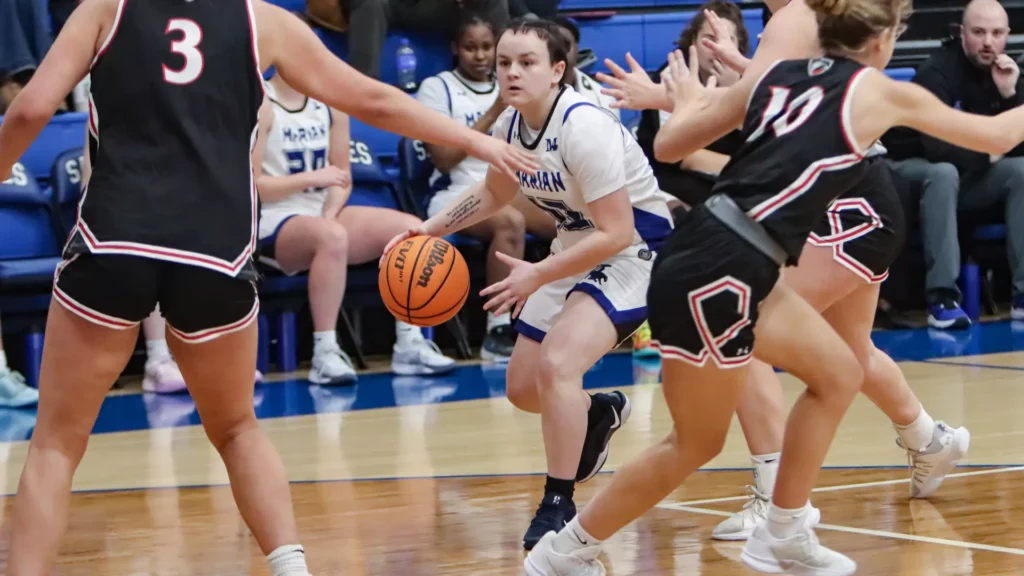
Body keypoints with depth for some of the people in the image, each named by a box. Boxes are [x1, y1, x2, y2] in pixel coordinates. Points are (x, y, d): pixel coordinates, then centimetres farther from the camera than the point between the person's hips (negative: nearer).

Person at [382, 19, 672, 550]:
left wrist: (538, 275, -27)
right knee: (523, 387, 11)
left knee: (557, 364, -27)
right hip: (575, 250, 9)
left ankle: (558, 507, -13)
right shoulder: (510, 126, -4)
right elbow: (494, 194, 18)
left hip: (633, 251, -9)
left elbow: (616, 233, -28)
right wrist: (429, 229, 5)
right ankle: (599, 413, 45)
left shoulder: (584, 127, -28)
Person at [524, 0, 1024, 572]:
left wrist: (689, 106, 36)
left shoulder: (777, 73, 13)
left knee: (838, 374, 18)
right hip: (715, 274, -8)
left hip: (716, 258, 8)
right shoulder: (880, 93, -2)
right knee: (696, 445, 7)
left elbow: (670, 145, 17)